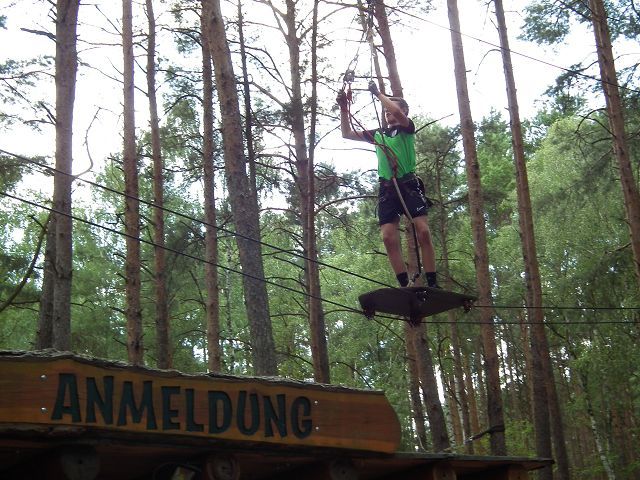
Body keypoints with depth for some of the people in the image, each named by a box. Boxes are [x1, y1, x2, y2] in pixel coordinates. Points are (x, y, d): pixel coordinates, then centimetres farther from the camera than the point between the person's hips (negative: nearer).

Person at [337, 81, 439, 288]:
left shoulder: (406, 128, 8)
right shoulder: (377, 134, 21)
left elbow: (397, 112, -14)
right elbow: (347, 134, 22)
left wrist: (378, 93, -4)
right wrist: (344, 109, 11)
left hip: (408, 184, -4)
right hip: (387, 188, 4)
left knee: (423, 232, -15)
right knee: (389, 238, -10)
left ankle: (432, 284, -16)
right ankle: (406, 285, -10)